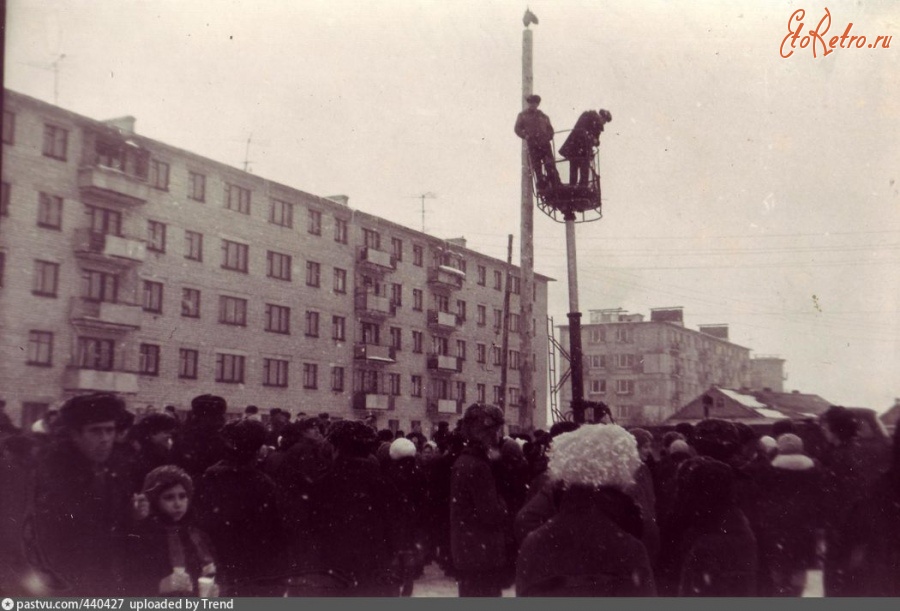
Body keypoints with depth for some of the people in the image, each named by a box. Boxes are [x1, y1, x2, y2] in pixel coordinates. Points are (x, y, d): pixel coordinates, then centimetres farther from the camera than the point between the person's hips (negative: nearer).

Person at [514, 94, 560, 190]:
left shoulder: (543, 116, 20)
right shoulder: (522, 116, 14)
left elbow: (550, 129, 21)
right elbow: (518, 129, 7)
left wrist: (548, 137, 0)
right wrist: (526, 136, -8)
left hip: (545, 144, 1)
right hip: (532, 145, -1)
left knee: (550, 166, -10)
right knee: (537, 168, -5)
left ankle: (556, 187, -12)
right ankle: (542, 188, -3)